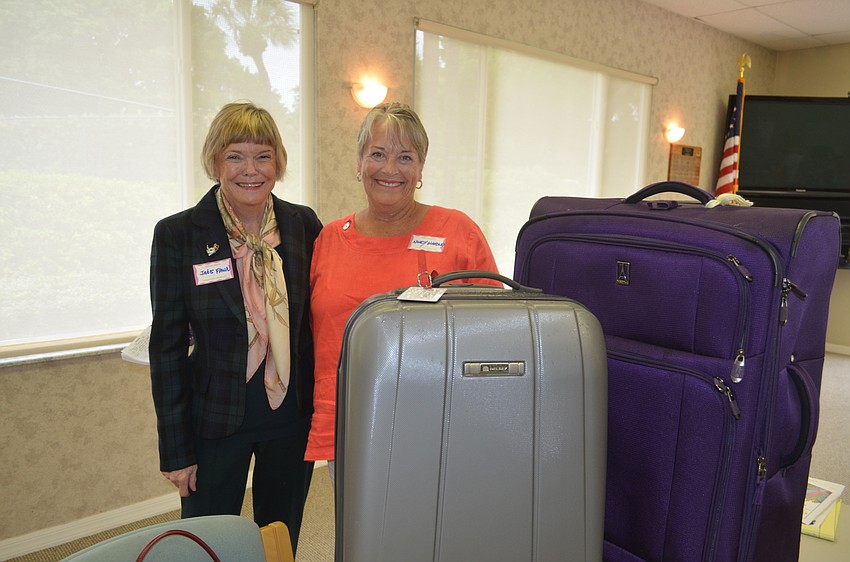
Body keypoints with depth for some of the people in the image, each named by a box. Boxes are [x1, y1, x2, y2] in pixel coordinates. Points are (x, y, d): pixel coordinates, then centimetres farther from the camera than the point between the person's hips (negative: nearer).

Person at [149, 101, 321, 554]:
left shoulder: (304, 224, -2)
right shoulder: (177, 234, -8)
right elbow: (167, 345, -5)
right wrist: (176, 450, -4)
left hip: (293, 415, 2)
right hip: (216, 419, -2)